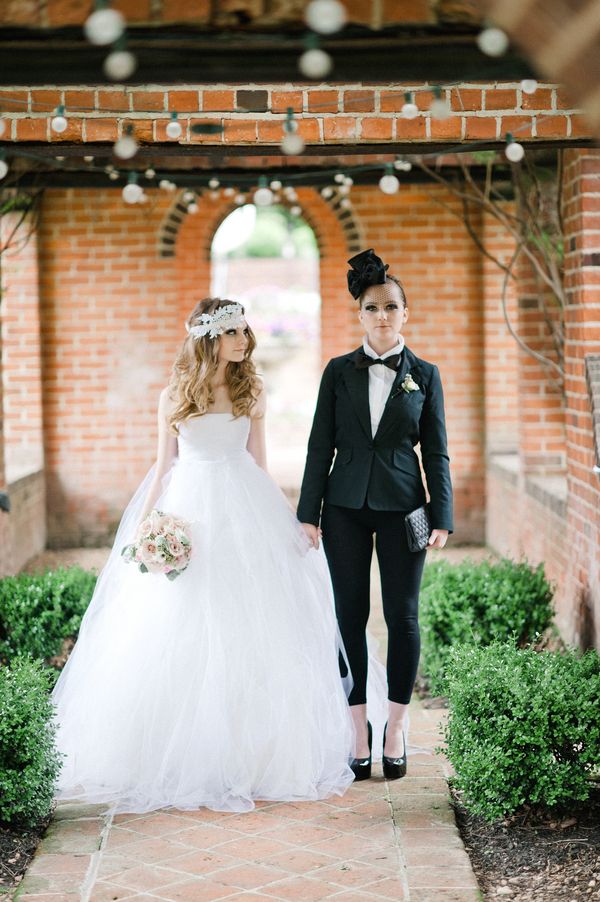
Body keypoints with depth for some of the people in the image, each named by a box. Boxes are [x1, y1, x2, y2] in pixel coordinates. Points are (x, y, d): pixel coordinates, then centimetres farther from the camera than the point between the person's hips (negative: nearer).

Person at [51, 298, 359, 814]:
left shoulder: (251, 393, 8)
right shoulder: (175, 395, 5)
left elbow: (258, 461, 11)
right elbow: (164, 466, 7)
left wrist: (278, 520, 7)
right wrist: (144, 526, -1)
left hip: (245, 514, 1)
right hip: (188, 511, -1)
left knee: (251, 634, 0)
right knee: (180, 637, -2)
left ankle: (251, 756, 9)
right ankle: (184, 759, 6)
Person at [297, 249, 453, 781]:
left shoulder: (424, 375, 4)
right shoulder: (339, 372, 5)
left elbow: (436, 452, 4)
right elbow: (321, 446, 5)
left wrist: (442, 516, -4)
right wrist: (309, 513, -1)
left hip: (402, 507, 0)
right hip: (346, 507, 1)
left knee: (402, 617, 1)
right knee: (350, 616, 3)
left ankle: (396, 728, 13)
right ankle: (358, 729, 12)